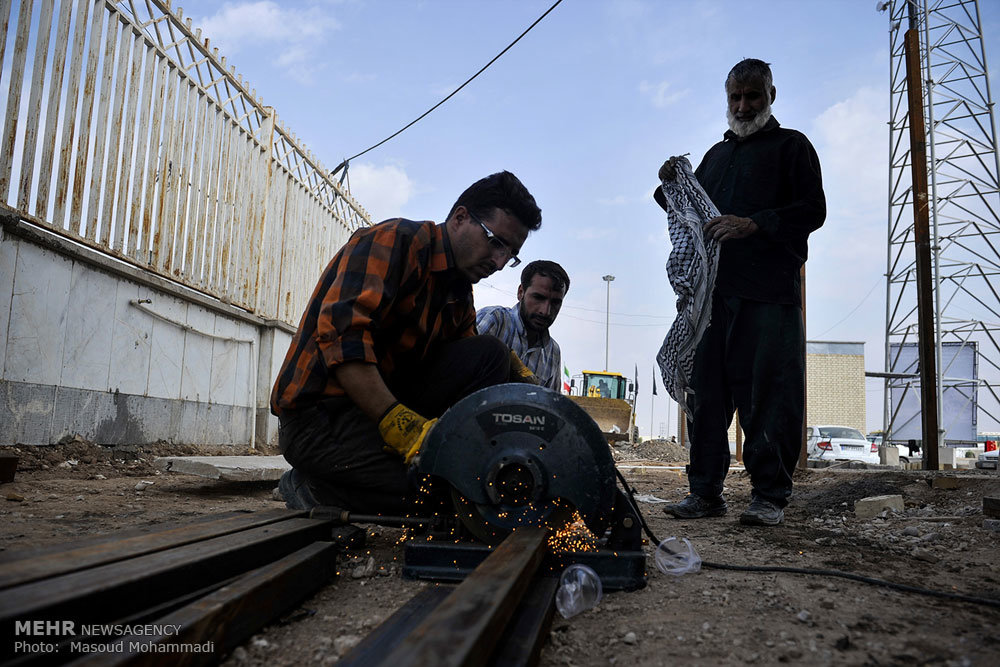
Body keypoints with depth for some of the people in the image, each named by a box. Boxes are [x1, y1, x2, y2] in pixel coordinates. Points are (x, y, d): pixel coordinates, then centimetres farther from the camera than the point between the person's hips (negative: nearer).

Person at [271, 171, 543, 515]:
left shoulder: (460, 296, 16)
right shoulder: (395, 240, -11)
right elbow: (341, 334, -26)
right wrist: (401, 426, -34)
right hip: (321, 411, -8)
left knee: (489, 354, -4)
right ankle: (311, 487, -5)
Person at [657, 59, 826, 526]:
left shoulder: (790, 145, 10)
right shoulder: (717, 153, 27)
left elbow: (813, 210, -2)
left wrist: (753, 224, -16)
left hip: (769, 294, -5)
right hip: (713, 291, 5)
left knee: (768, 395, -5)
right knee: (706, 391, 2)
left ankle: (769, 496, 3)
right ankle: (705, 492, 8)